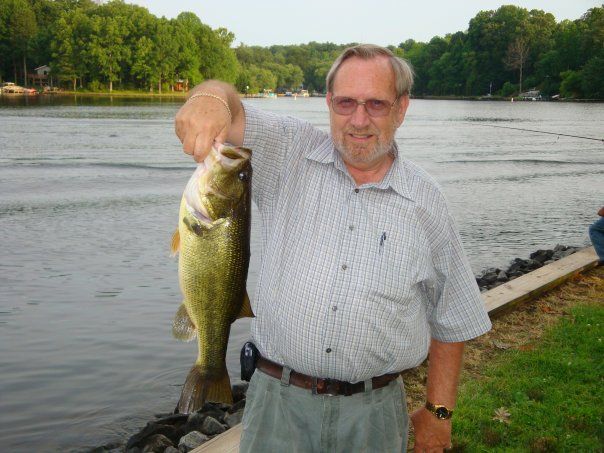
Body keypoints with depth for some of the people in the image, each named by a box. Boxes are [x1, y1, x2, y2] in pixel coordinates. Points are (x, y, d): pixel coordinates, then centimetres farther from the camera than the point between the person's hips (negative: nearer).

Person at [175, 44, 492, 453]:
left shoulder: (426, 201, 0)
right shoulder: (292, 152, -1)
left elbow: (450, 322, 6)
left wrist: (438, 412, 6)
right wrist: (212, 97, -40)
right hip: (279, 403, 0)